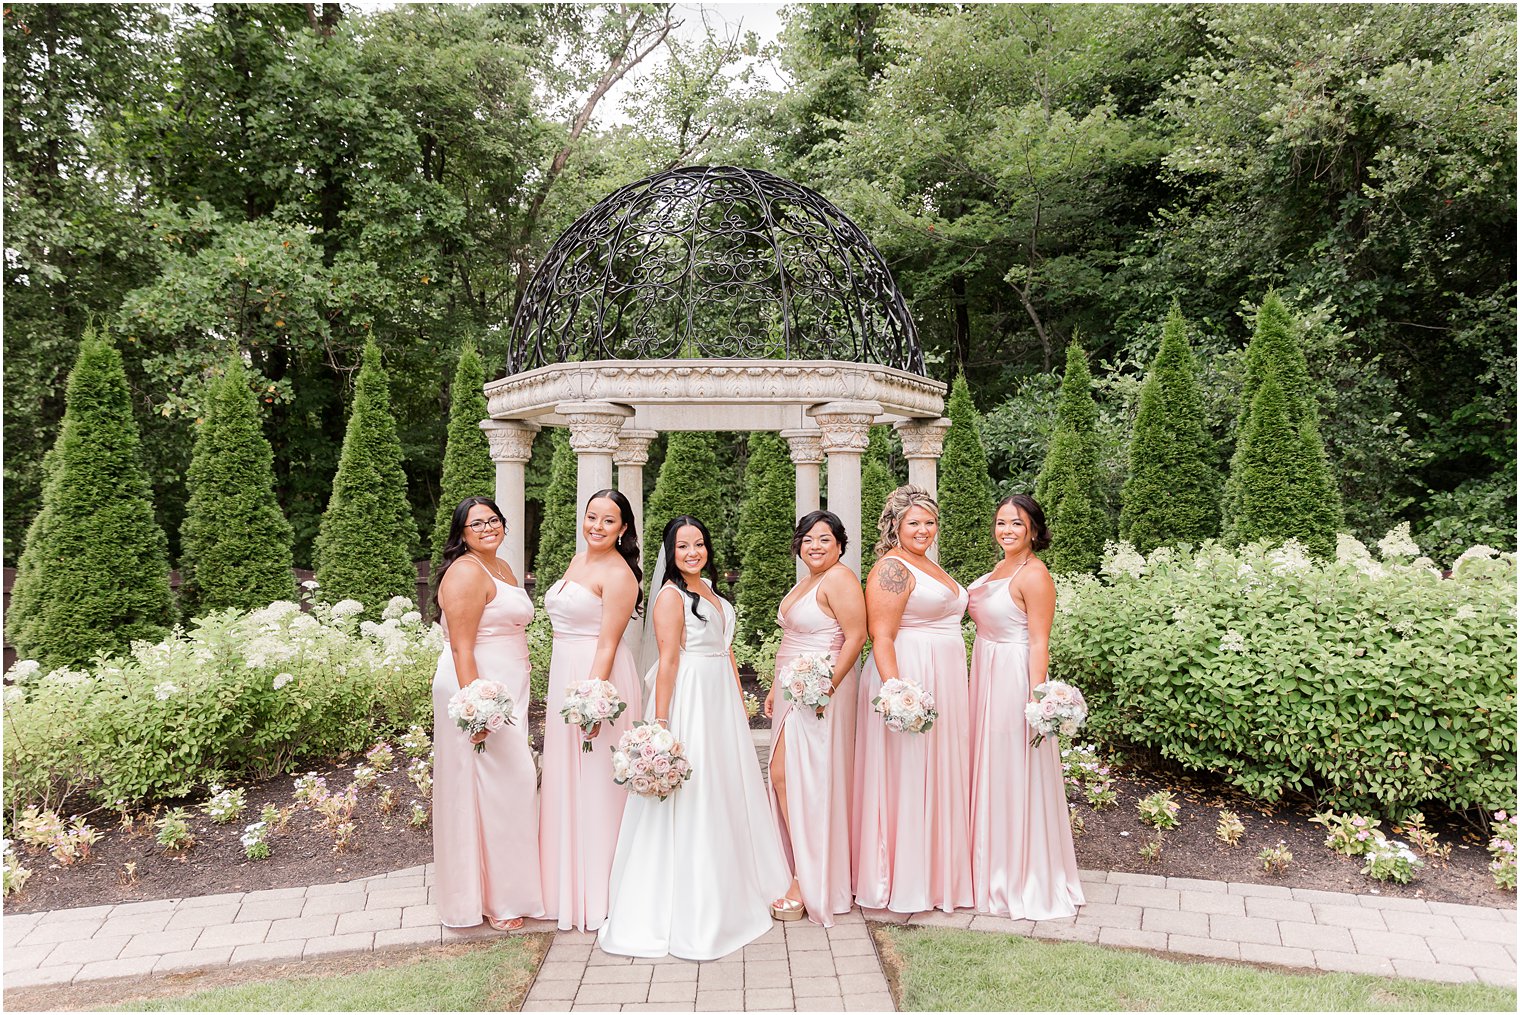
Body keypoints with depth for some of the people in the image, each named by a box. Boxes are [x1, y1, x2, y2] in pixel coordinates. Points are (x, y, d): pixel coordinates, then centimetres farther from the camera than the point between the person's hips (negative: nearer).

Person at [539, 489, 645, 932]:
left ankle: (598, 893, 12)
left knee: (595, 784, -1)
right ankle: (571, 886, 28)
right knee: (566, 782, 15)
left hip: (598, 679, -9)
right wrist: (563, 695, 20)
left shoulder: (618, 574, -13)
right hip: (564, 676, 9)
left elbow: (608, 644, -18)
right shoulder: (578, 560, 13)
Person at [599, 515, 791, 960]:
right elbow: (668, 661, -16)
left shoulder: (712, 591, 14)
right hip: (689, 700, -8)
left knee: (727, 792, 15)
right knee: (690, 800, -3)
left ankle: (725, 896, 31)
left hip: (722, 699, 9)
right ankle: (686, 911, 8)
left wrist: (740, 702, 16)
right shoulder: (671, 595, -10)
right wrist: (660, 722, -20)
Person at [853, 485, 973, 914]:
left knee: (939, 775, 15)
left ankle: (939, 871, 27)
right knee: (907, 778, -2)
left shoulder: (928, 565, 17)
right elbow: (881, 638, -19)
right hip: (907, 678, -9)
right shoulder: (891, 568, -12)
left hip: (943, 682, 10)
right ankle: (903, 880, 9)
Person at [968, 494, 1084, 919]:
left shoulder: (1034, 575, -15)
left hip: (1013, 678, -9)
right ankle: (992, 871, 29)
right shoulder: (998, 570, 12)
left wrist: (1037, 698, -22)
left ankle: (1025, 879, 14)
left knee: (1014, 775, -1)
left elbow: (1039, 643, -19)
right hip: (985, 676, 9)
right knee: (988, 771, 15)